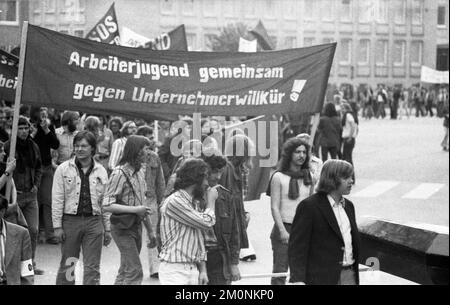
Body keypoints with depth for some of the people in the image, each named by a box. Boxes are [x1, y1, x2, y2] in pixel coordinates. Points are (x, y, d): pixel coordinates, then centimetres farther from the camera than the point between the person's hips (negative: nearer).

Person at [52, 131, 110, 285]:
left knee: (92, 268, 1)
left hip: (94, 221, 1)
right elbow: (57, 200, 0)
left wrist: (107, 229, 9)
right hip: (70, 220, -1)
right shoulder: (63, 169, 1)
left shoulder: (101, 171, 8)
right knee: (67, 266, 5)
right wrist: (57, 226, -6)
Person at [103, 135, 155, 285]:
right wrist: (135, 209, -24)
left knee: (125, 272, 13)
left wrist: (150, 230, 20)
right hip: (123, 228, -8)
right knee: (135, 272, -12)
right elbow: (107, 205, -21)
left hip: (136, 226, 8)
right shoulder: (120, 173, -15)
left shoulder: (139, 173, 11)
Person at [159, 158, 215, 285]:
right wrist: (211, 200, 2)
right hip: (174, 269, -8)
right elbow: (206, 222, -15)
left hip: (192, 269, 8)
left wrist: (202, 269, 9)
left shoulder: (194, 203, 17)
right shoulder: (174, 202, -12)